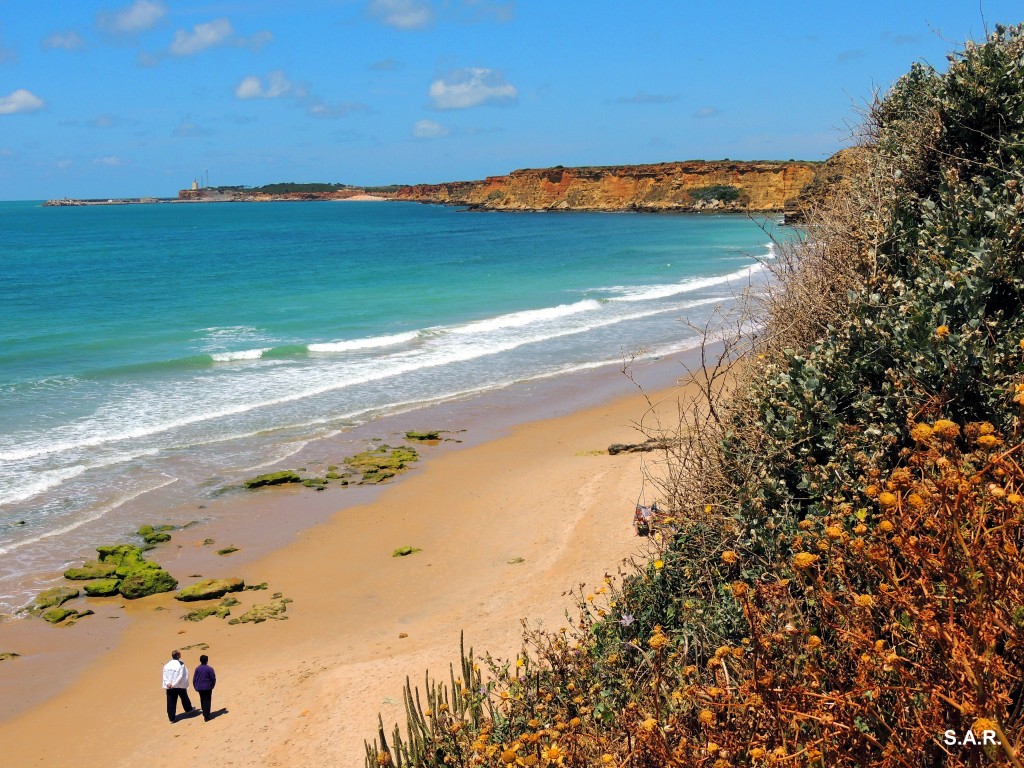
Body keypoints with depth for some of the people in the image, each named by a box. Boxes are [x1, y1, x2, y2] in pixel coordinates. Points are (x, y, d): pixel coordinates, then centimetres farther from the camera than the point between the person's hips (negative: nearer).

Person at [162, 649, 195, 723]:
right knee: (184, 698, 22)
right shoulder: (181, 664, -13)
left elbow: (164, 675, -3)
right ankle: (188, 709, 44)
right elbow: (181, 676, -18)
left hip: (169, 687, 3)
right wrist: (174, 684, -15)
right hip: (180, 686, -3)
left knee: (171, 702, 6)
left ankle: (171, 718, 7)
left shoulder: (167, 665, 1)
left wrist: (168, 683, -12)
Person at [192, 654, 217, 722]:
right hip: (207, 687, -4)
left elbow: (194, 679, 2)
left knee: (202, 701, 19)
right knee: (207, 701, 1)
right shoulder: (209, 669, -11)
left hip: (199, 688, 4)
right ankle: (206, 716, -5)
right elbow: (213, 678, -7)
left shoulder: (197, 669, -1)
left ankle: (204, 714, 30)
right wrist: (212, 685, 11)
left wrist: (196, 687, 13)